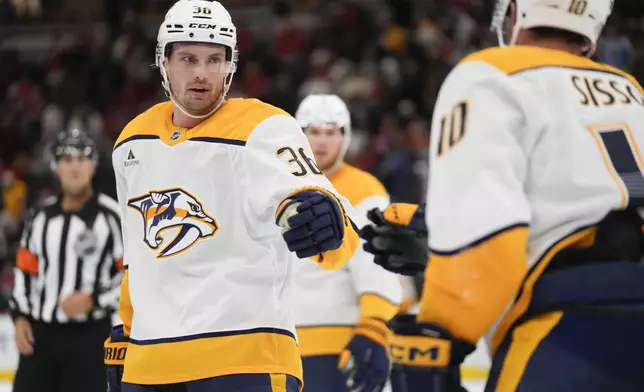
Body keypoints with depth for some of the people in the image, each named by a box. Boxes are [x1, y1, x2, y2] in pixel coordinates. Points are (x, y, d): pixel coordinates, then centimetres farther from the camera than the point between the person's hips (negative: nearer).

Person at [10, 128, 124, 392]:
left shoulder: (112, 216, -8)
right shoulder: (41, 216, 9)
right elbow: (24, 270, 16)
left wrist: (94, 300, -17)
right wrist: (20, 317, 5)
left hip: (88, 336, -5)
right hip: (39, 333, 5)